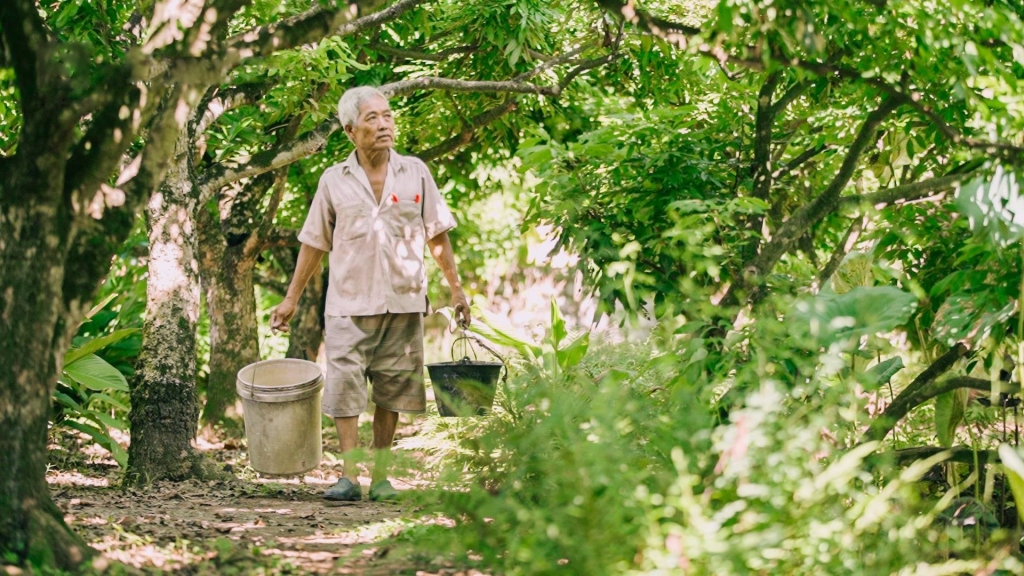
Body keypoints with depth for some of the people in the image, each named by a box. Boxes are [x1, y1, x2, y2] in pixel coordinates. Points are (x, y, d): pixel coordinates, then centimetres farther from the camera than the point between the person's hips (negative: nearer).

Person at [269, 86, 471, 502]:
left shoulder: (415, 173, 6)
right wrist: (291, 300, 10)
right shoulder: (334, 181, 4)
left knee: (391, 391, 4)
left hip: (403, 302, 1)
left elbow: (437, 236, 11)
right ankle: (349, 477, -8)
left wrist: (456, 289, 8)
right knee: (344, 387, -8)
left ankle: (381, 476, 11)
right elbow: (313, 244, 10)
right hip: (349, 303, -1)